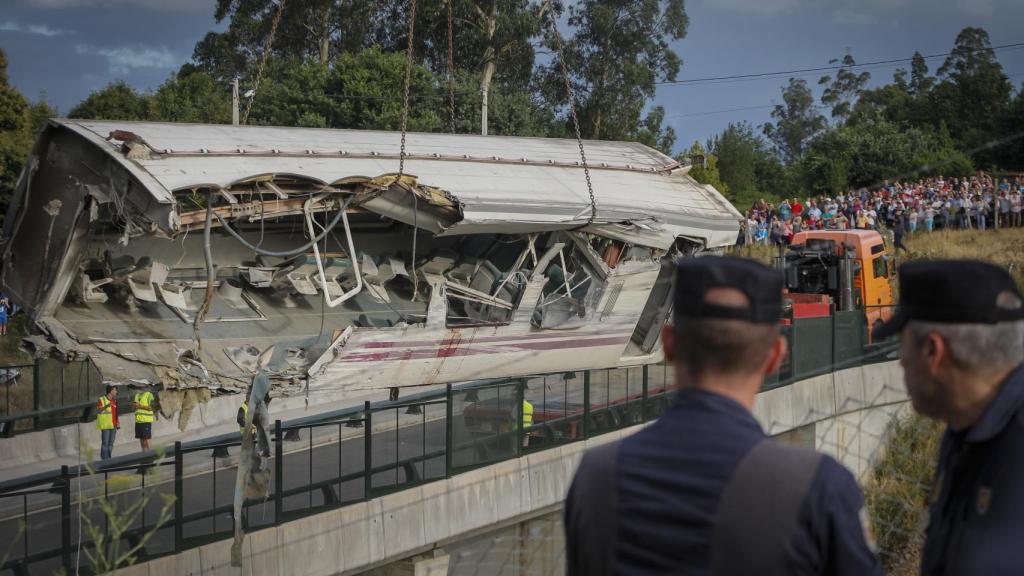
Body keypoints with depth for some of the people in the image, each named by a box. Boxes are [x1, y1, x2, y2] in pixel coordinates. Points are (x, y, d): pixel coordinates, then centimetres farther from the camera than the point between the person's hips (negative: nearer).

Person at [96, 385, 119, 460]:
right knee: (105, 443, -9)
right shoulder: (101, 400, -6)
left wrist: (118, 423, 14)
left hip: (113, 425, 7)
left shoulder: (114, 401, 14)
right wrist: (106, 406, -28)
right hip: (105, 425, -7)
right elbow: (97, 411, -14)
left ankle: (109, 459, 11)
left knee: (111, 443, 7)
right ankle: (104, 459, -8)